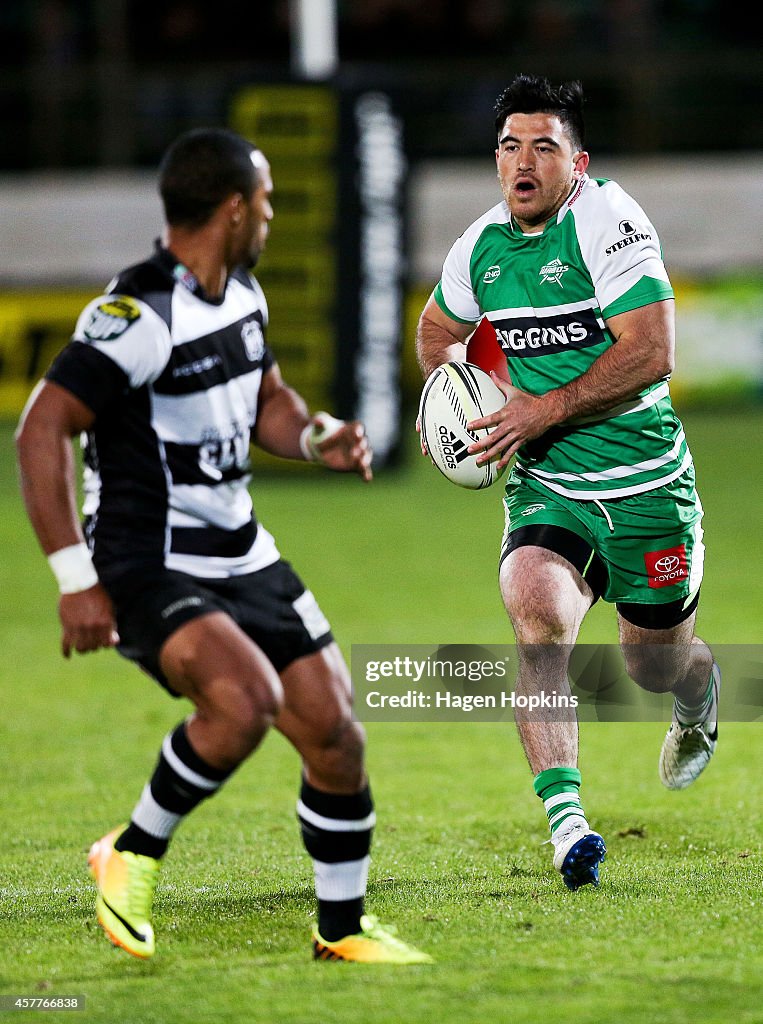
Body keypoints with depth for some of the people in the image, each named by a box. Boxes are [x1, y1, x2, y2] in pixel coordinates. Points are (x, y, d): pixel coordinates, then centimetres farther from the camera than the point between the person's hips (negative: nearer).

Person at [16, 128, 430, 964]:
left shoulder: (241, 295, 8)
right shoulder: (140, 315, -20)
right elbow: (40, 431, -23)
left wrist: (315, 437, 1)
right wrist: (75, 578, -25)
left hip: (240, 557, 8)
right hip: (146, 571, -8)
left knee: (332, 730, 3)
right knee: (246, 699, -31)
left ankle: (343, 928, 21)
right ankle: (133, 855, -8)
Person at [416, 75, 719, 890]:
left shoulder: (607, 220, -14)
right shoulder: (482, 244, 4)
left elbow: (651, 352, -21)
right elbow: (437, 330, 25)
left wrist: (544, 410, -21)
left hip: (645, 483, -3)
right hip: (546, 485, 3)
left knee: (655, 662, 10)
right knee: (536, 612, -26)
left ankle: (700, 696, 50)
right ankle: (564, 816, -29)